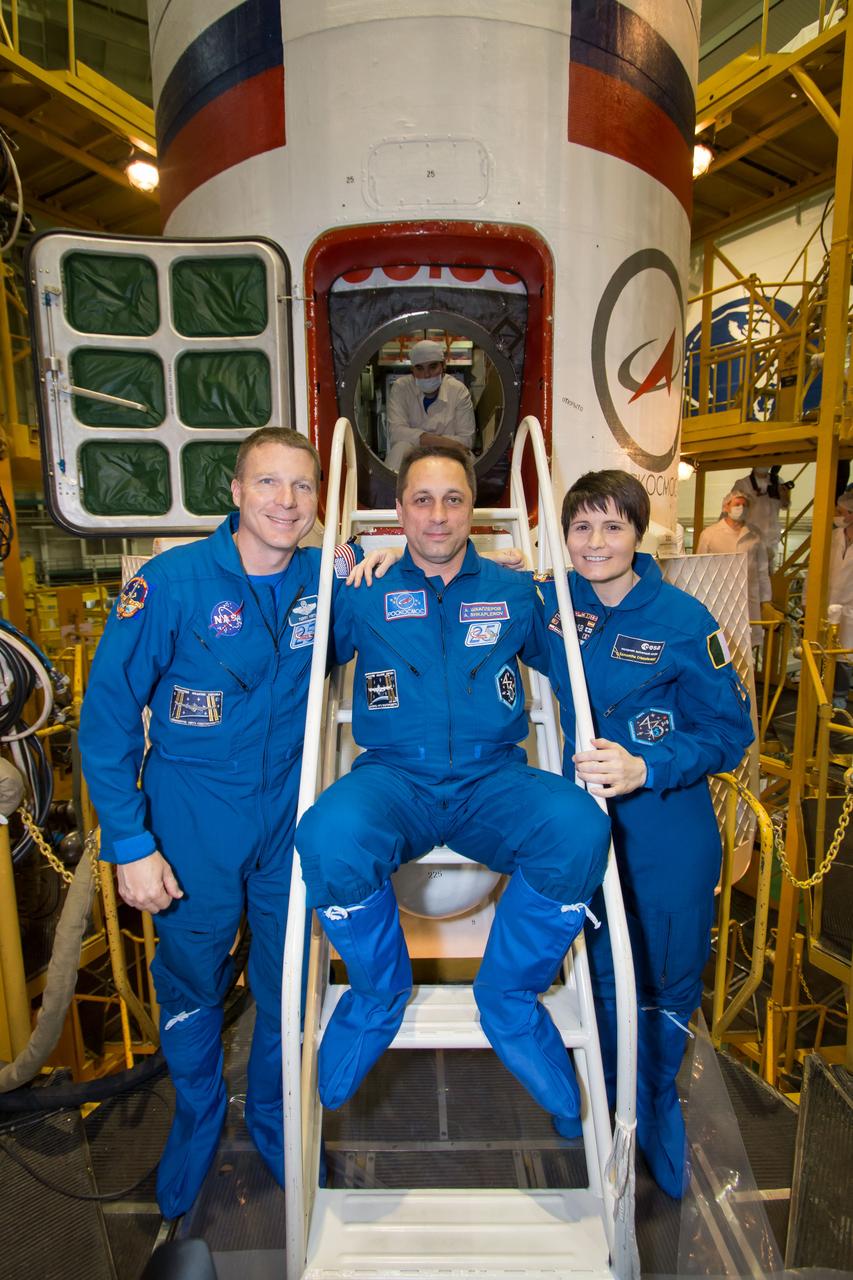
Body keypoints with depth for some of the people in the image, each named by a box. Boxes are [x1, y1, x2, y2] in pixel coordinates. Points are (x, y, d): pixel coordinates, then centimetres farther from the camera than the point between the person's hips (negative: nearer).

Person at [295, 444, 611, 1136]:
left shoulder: (514, 591, 14)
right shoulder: (364, 595, 9)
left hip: (493, 779, 1)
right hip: (392, 778, 0)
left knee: (580, 828, -30)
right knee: (329, 837, -33)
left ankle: (509, 995, -2)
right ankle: (380, 992, -1)